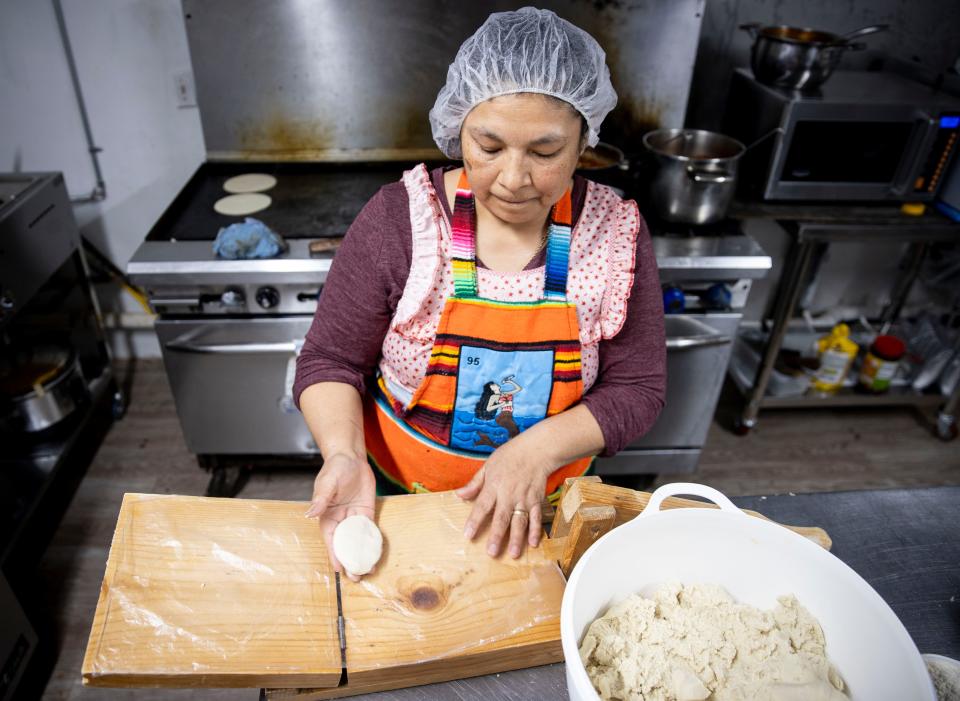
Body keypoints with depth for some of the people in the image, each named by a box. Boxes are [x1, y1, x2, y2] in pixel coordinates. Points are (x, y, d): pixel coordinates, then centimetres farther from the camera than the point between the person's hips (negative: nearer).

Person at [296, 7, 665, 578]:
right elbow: (331, 361, -11)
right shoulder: (398, 218, -19)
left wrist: (541, 447, -26)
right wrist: (344, 455, -29)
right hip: (393, 493, 0)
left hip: (541, 506, 1)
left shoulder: (617, 233, -15)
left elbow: (637, 388, -11)